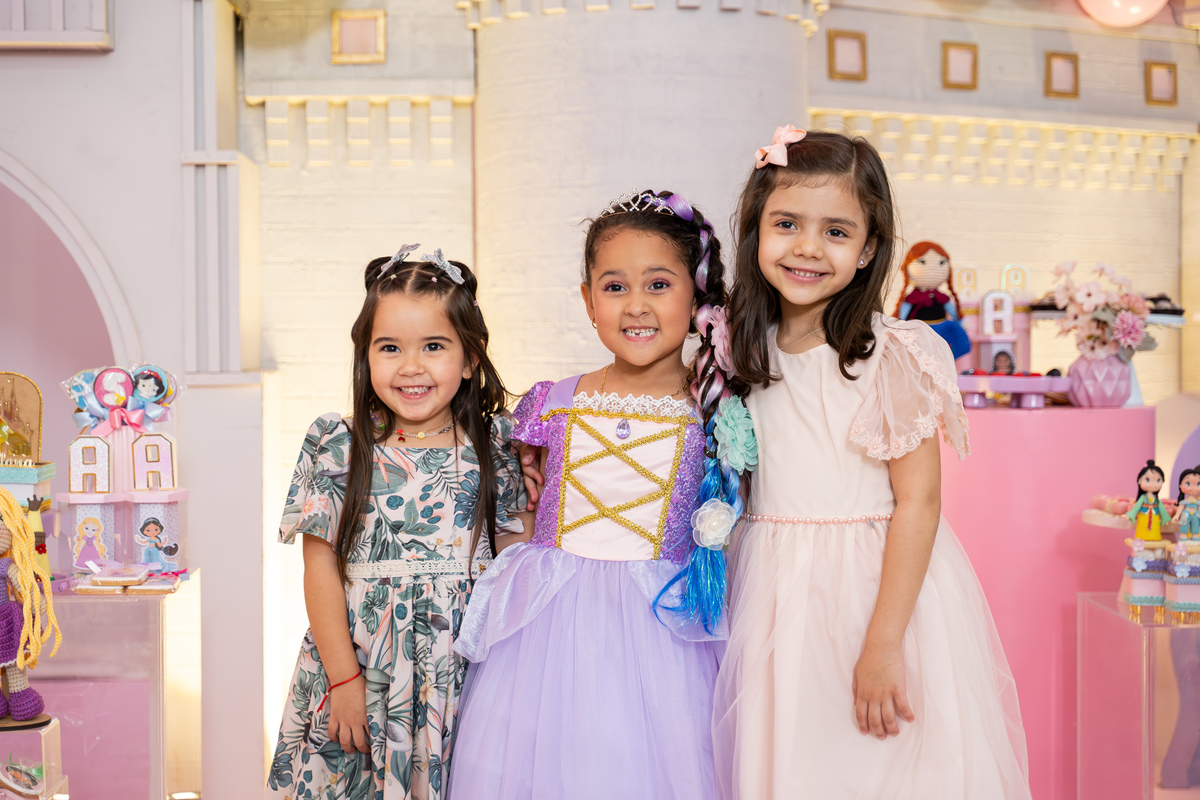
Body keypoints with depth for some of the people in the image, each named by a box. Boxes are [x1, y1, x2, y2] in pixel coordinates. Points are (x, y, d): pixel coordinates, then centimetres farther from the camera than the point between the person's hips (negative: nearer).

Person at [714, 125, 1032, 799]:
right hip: (772, 601, 5)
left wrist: (883, 645, -18)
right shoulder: (747, 352, 3)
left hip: (880, 588, -4)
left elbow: (918, 503, -15)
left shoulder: (891, 356, -14)